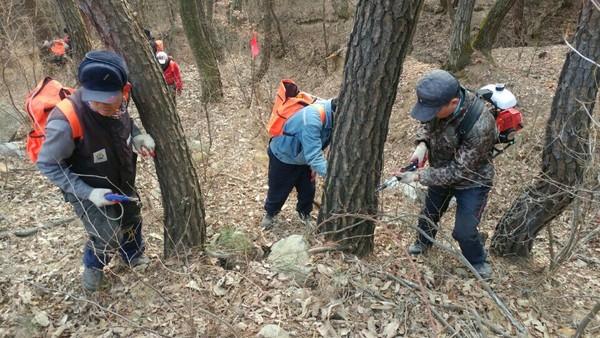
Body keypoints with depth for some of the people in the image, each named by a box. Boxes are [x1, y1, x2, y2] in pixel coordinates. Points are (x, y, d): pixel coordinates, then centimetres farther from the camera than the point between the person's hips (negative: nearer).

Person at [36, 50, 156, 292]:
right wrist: (87, 193, -29)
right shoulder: (66, 122, -37)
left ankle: (134, 256, 53)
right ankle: (93, 268, 35)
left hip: (121, 181, 6)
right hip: (88, 190, -6)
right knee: (107, 237, -1)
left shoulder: (118, 103, -21)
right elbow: (48, 165, -23)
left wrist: (138, 136, -17)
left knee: (132, 218, 22)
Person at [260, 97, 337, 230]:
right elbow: (313, 156, -46)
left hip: (304, 157, 7)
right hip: (283, 157, -6)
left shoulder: (330, 115, -17)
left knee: (308, 188, 16)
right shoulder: (312, 119, -43)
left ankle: (305, 214, 42)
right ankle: (270, 213, 43)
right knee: (278, 190, 14)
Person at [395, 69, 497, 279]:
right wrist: (422, 144, -20)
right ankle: (423, 242, 53)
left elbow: (458, 171, -31)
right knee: (429, 213, 24)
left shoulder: (479, 126, -40)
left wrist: (418, 177, -31)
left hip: (471, 181, -6)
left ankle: (479, 264, 34)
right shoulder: (439, 102, -22)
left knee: (464, 232, 3)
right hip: (442, 171, 6)